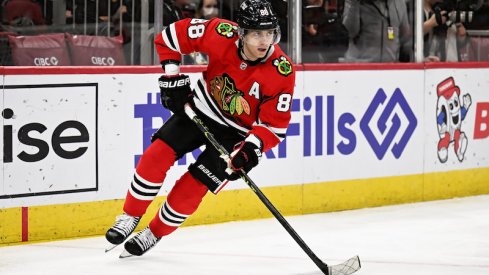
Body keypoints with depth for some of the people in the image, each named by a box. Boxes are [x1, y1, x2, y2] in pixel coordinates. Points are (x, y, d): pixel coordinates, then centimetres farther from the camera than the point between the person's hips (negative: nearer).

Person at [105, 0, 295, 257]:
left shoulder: (282, 72, -25)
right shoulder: (222, 34, -23)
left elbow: (274, 124, -18)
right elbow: (170, 35, -11)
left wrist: (250, 150, -31)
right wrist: (172, 77, -14)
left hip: (236, 133, -2)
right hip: (200, 110, 2)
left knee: (192, 186, -9)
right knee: (157, 154, -13)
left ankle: (153, 235, 12)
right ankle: (130, 217, 5)